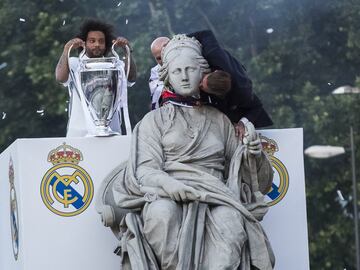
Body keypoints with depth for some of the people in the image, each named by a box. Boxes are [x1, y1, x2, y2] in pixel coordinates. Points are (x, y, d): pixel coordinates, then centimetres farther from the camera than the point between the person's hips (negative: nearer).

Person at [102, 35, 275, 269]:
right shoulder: (154, 120, 16)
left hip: (215, 196, 1)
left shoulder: (219, 120, 24)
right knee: (162, 213, -38)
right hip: (167, 194, -1)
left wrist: (252, 154, -2)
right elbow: (146, 170, 2)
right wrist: (173, 186, -21)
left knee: (230, 221, -35)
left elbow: (237, 169, 22)